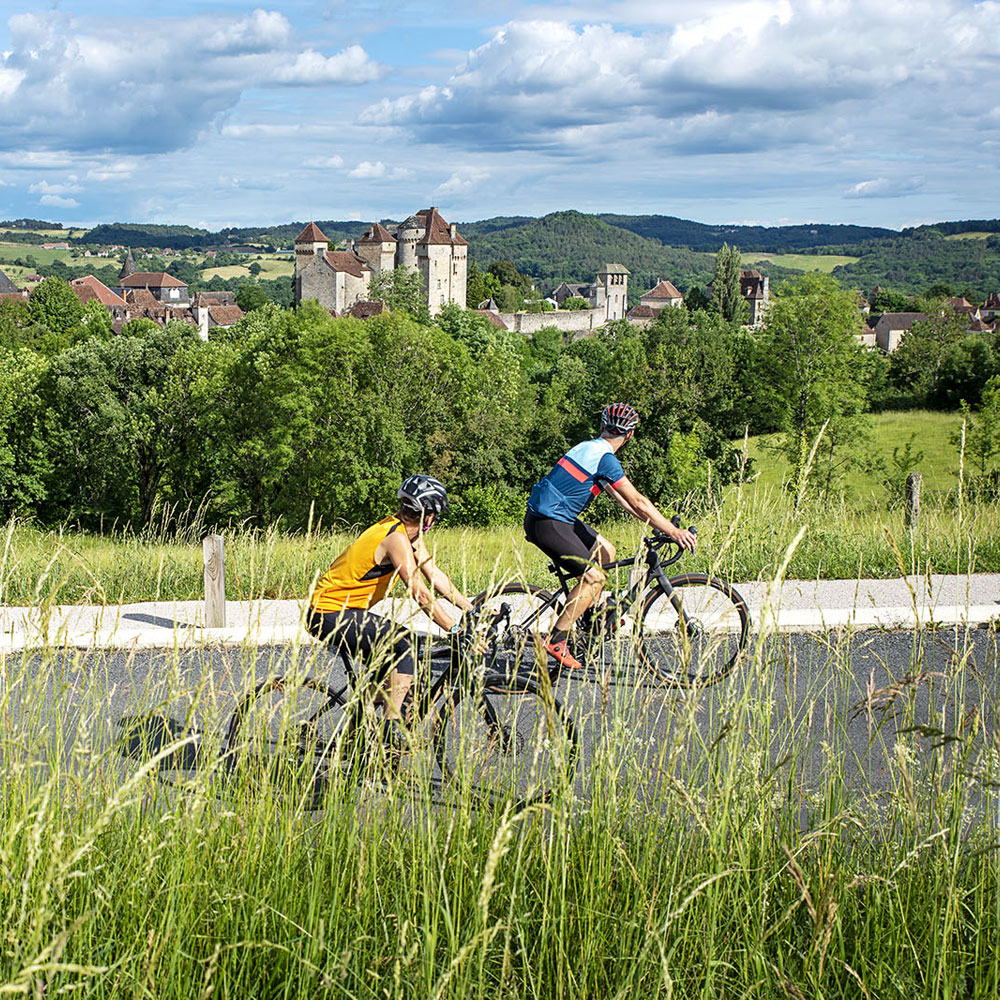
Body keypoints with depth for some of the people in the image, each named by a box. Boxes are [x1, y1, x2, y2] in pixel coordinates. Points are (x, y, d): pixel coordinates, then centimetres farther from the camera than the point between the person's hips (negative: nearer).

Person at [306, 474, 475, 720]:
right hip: (331, 614, -11)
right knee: (405, 646, -20)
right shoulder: (397, 538, -22)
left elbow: (434, 575, 10)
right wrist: (458, 631, -25)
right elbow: (421, 595, -26)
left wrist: (473, 609, 5)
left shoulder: (411, 534, 8)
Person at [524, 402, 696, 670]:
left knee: (605, 551, 18)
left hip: (554, 515, 10)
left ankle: (588, 612, 25)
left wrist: (659, 522, 21)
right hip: (547, 523, -10)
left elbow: (619, 496, 21)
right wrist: (673, 531, -16)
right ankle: (556, 640, -11)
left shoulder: (589, 447, 14)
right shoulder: (605, 458, -16)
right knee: (595, 577, -13)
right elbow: (637, 502, -18)